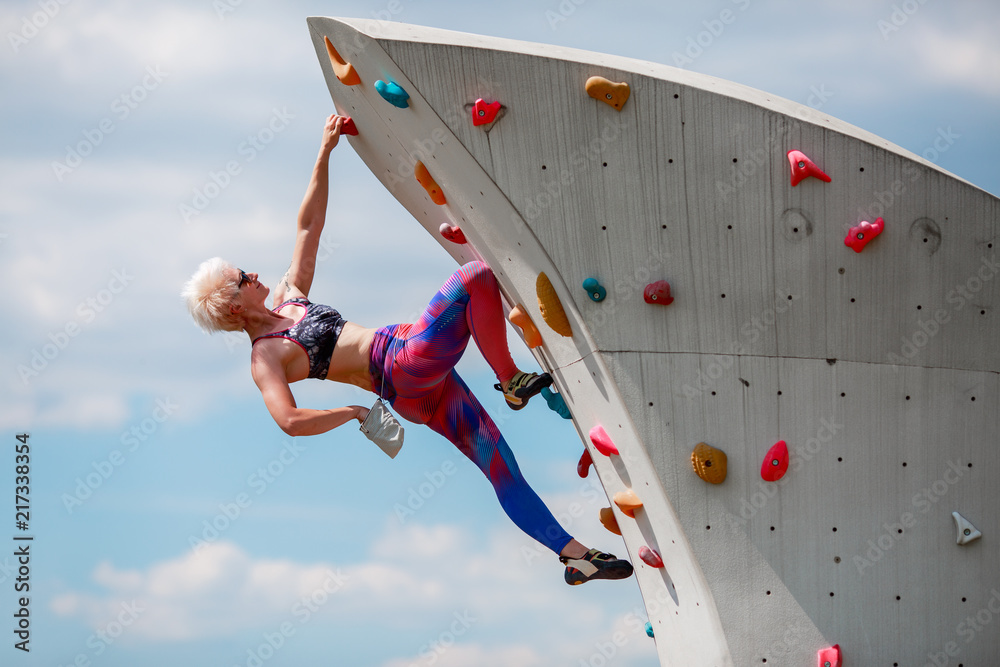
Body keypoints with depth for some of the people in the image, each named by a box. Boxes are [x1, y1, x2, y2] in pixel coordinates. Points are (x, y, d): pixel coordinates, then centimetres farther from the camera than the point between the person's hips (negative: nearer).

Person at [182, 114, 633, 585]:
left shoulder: (288, 298, 17)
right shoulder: (264, 358, -8)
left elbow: (309, 226, 18)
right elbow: (289, 420, -22)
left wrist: (325, 153, 13)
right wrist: (353, 413, -13)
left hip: (425, 391, 8)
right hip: (406, 371, -8)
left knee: (499, 465, 4)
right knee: (478, 278, -15)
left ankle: (575, 555, 6)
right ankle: (512, 382, -6)